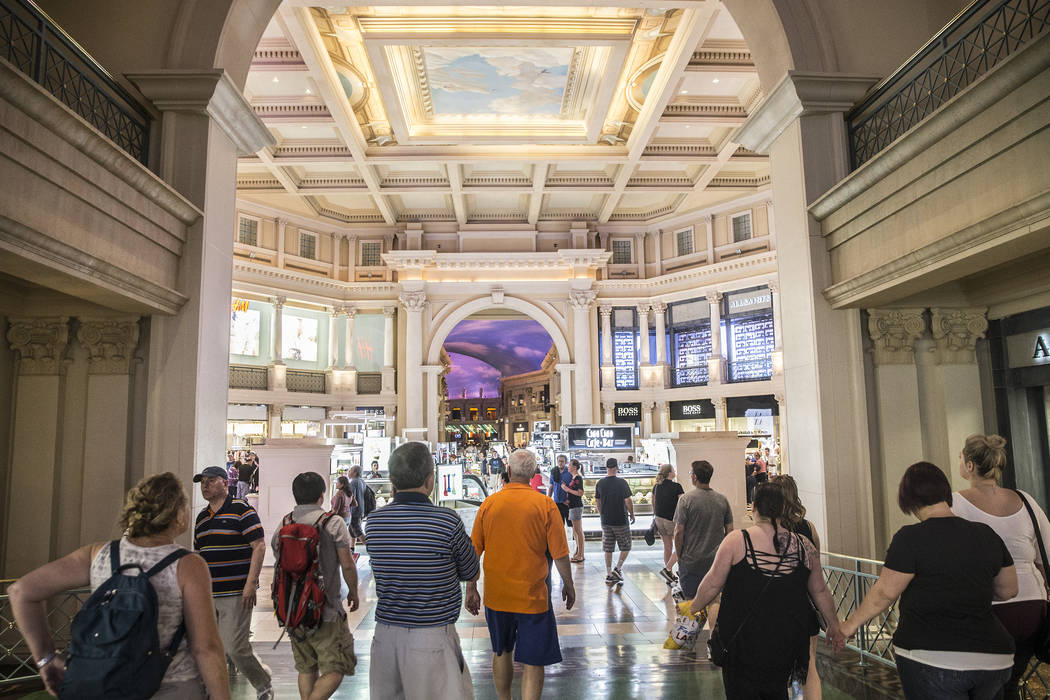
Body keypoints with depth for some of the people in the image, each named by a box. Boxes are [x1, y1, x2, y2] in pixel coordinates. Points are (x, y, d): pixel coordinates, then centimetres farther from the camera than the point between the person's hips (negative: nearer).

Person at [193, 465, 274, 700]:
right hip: (207, 594, 7)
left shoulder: (241, 509, -7)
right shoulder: (202, 517, 15)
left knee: (235, 647, -6)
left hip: (236, 593, -7)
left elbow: (259, 546, -12)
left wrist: (250, 584, -18)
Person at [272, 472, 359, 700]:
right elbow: (347, 565, -9)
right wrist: (353, 593, 7)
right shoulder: (333, 522, -9)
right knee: (335, 670, 1)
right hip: (325, 610, -6)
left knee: (306, 669, 19)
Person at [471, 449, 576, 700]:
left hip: (496, 594, 3)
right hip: (532, 595, -3)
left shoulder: (489, 503, -4)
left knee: (501, 652, 22)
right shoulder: (545, 505, -11)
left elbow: (473, 550, 2)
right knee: (533, 661, 7)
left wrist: (471, 586, 14)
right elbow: (559, 554, -8)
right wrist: (568, 585, 8)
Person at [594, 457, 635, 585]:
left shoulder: (600, 483, 1)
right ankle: (618, 568, -1)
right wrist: (632, 515, 4)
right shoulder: (621, 483, -12)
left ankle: (609, 574, 12)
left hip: (605, 521, 4)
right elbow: (628, 501, -11)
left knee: (608, 548, 10)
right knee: (626, 546, 11)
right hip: (621, 520, -4)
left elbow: (597, 501, 9)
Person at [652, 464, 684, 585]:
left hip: (659, 519, 6)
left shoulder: (656, 486, 5)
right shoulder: (676, 486, -13)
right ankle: (667, 569, -4)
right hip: (672, 520, -6)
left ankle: (670, 576, 19)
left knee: (667, 547, 15)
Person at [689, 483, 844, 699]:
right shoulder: (804, 546, -1)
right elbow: (820, 591, 10)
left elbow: (713, 584, -6)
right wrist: (833, 625, 25)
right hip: (786, 642, 4)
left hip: (742, 639, -3)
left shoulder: (736, 540, -11)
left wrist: (694, 607, 12)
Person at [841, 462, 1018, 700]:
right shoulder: (987, 535, 4)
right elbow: (1008, 590, 16)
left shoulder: (911, 538, -12)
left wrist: (851, 624, 6)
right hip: (994, 662, 6)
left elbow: (884, 593, -7)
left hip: (932, 660, -6)